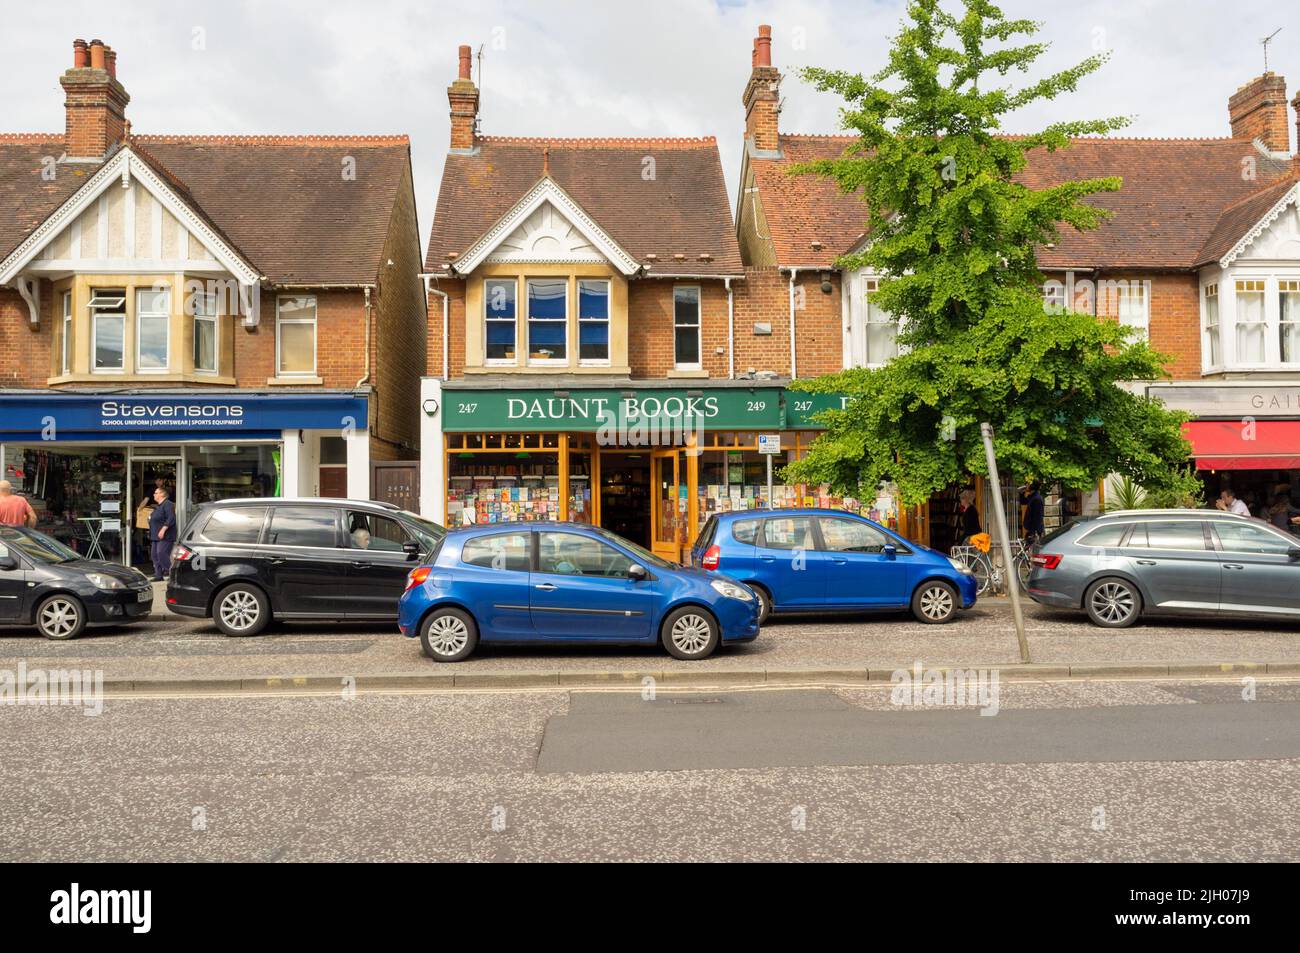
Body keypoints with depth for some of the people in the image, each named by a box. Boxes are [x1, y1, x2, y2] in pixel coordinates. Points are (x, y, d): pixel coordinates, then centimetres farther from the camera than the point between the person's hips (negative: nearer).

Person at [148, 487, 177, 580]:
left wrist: (163, 530, -28)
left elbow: (171, 519, -22)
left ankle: (170, 571, -10)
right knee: (155, 555, 7)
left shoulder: (167, 504, -12)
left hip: (165, 537, -10)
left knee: (161, 554, -18)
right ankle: (158, 575, 10)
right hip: (156, 537, 10)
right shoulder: (158, 506, 20)